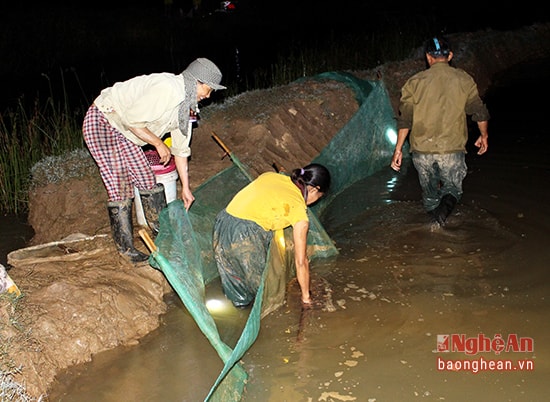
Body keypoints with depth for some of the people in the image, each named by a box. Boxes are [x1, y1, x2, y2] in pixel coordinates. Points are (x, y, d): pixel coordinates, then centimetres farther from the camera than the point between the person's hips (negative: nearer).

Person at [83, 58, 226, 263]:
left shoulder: (187, 106, 3)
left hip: (124, 131, 9)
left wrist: (186, 188, 10)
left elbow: (180, 148, 9)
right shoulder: (167, 88, -28)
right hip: (101, 123, -9)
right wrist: (159, 143, -15)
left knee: (147, 180, 8)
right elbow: (132, 121, -26)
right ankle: (125, 248, 4)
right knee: (120, 188, -8)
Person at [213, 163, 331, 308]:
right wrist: (306, 297, 19)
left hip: (221, 223, 7)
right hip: (246, 236, -7)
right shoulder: (298, 209, 3)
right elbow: (301, 261, 8)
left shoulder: (270, 176, 16)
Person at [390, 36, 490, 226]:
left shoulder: (415, 82, 1)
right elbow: (480, 113, 8)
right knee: (453, 187, 15)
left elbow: (404, 119, -2)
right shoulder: (464, 80, 2)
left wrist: (398, 149, 3)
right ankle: (446, 204, -16)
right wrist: (484, 136, 25)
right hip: (452, 150, -1)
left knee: (429, 192, 19)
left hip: (422, 150, 1)